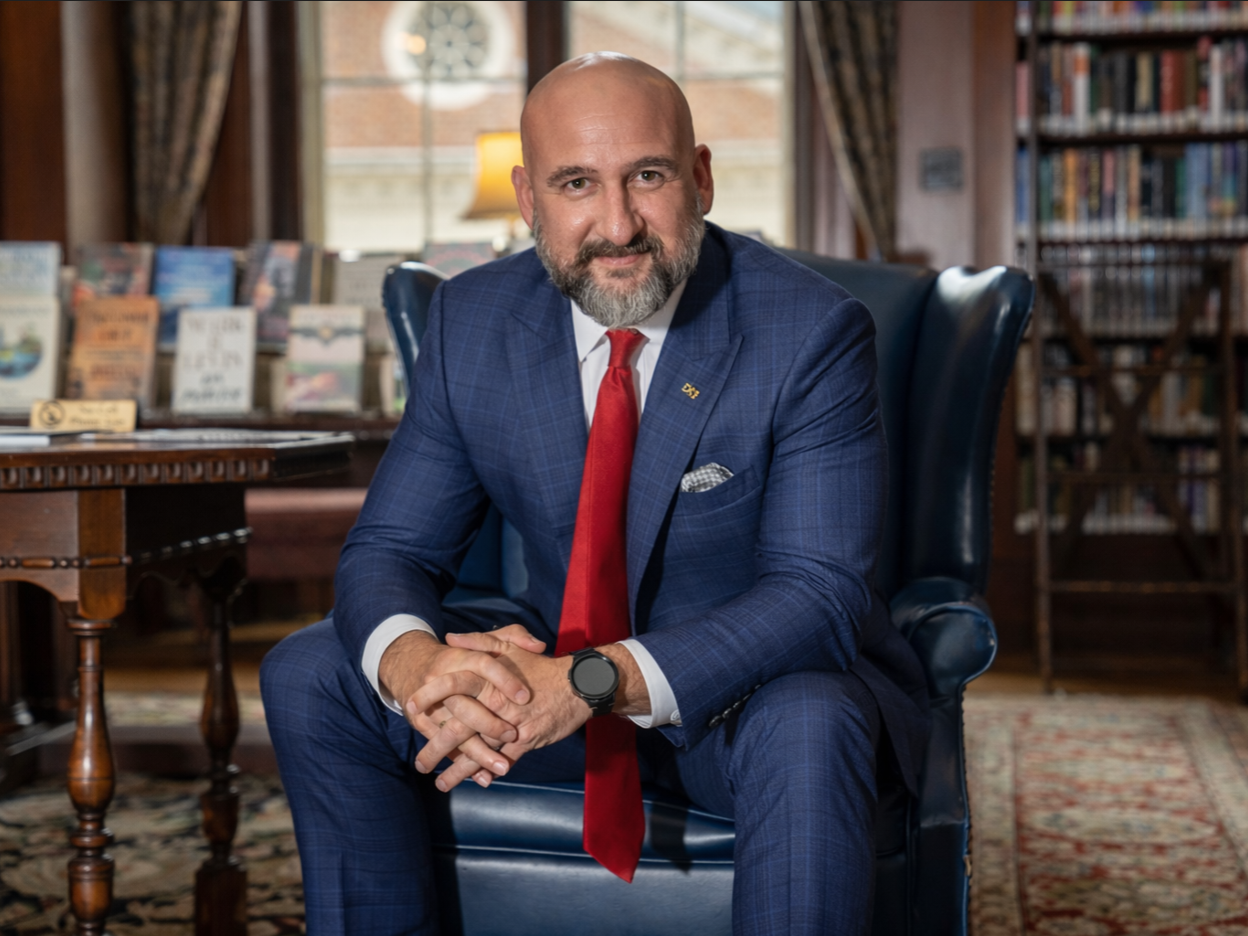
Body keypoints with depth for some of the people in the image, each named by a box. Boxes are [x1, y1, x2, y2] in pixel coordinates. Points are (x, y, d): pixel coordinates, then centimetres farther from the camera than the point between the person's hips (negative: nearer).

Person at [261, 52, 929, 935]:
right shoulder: (472, 321, -5)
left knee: (807, 729, -38)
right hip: (552, 668, 4)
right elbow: (388, 550, -4)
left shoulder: (814, 331, -18)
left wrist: (595, 682, -40)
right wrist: (413, 660, -31)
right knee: (310, 675, -11)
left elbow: (820, 596, -25)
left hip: (759, 677, -4)